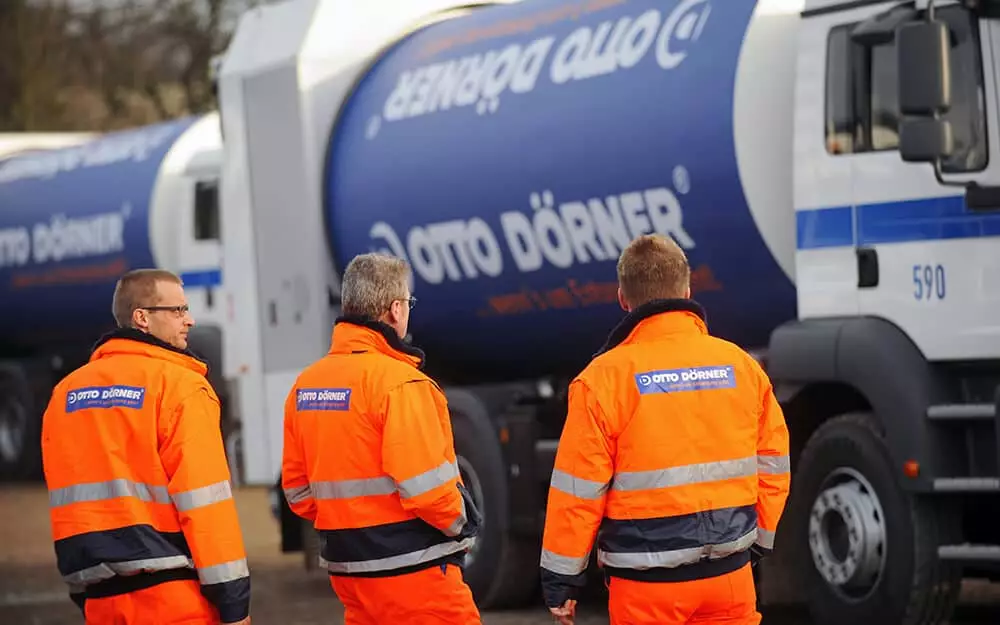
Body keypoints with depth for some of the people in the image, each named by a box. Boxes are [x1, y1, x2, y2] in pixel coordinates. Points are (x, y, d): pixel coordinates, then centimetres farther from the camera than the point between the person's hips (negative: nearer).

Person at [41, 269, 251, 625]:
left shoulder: (66, 391, 13)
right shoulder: (178, 384, -6)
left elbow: (67, 499, 14)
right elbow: (204, 498, -12)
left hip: (98, 595, 6)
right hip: (171, 589, -6)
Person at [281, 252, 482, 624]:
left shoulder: (306, 384, 7)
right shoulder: (398, 381, -15)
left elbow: (297, 487, 11)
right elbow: (425, 485, -19)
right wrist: (460, 524, -1)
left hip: (346, 567, 8)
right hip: (411, 567, -7)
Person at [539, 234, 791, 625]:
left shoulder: (605, 377, -9)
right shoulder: (741, 365, 3)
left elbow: (577, 490, -9)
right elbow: (772, 465, 9)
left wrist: (560, 579, -1)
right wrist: (758, 541, 22)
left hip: (648, 581, -3)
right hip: (729, 573, 3)